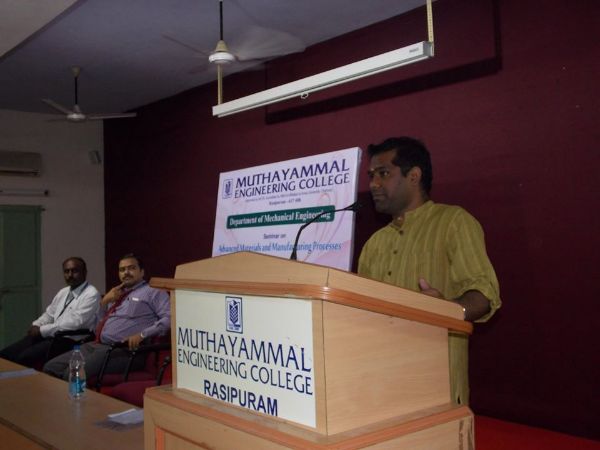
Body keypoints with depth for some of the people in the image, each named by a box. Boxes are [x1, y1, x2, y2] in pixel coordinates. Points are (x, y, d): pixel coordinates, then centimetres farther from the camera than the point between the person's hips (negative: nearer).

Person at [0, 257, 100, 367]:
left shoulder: (91, 294, -10)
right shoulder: (63, 292, 17)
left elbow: (74, 323, -19)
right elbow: (49, 314, 26)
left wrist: (42, 330, -15)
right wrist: (35, 326, 4)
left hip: (69, 341, -8)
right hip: (48, 335, 8)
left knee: (24, 358, -24)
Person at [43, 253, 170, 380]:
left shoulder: (153, 293, 4)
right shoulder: (117, 295, 28)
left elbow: (169, 317, -12)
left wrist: (142, 334, -21)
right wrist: (104, 301, 12)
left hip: (122, 350, -8)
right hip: (95, 345, 8)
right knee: (50, 367, -4)